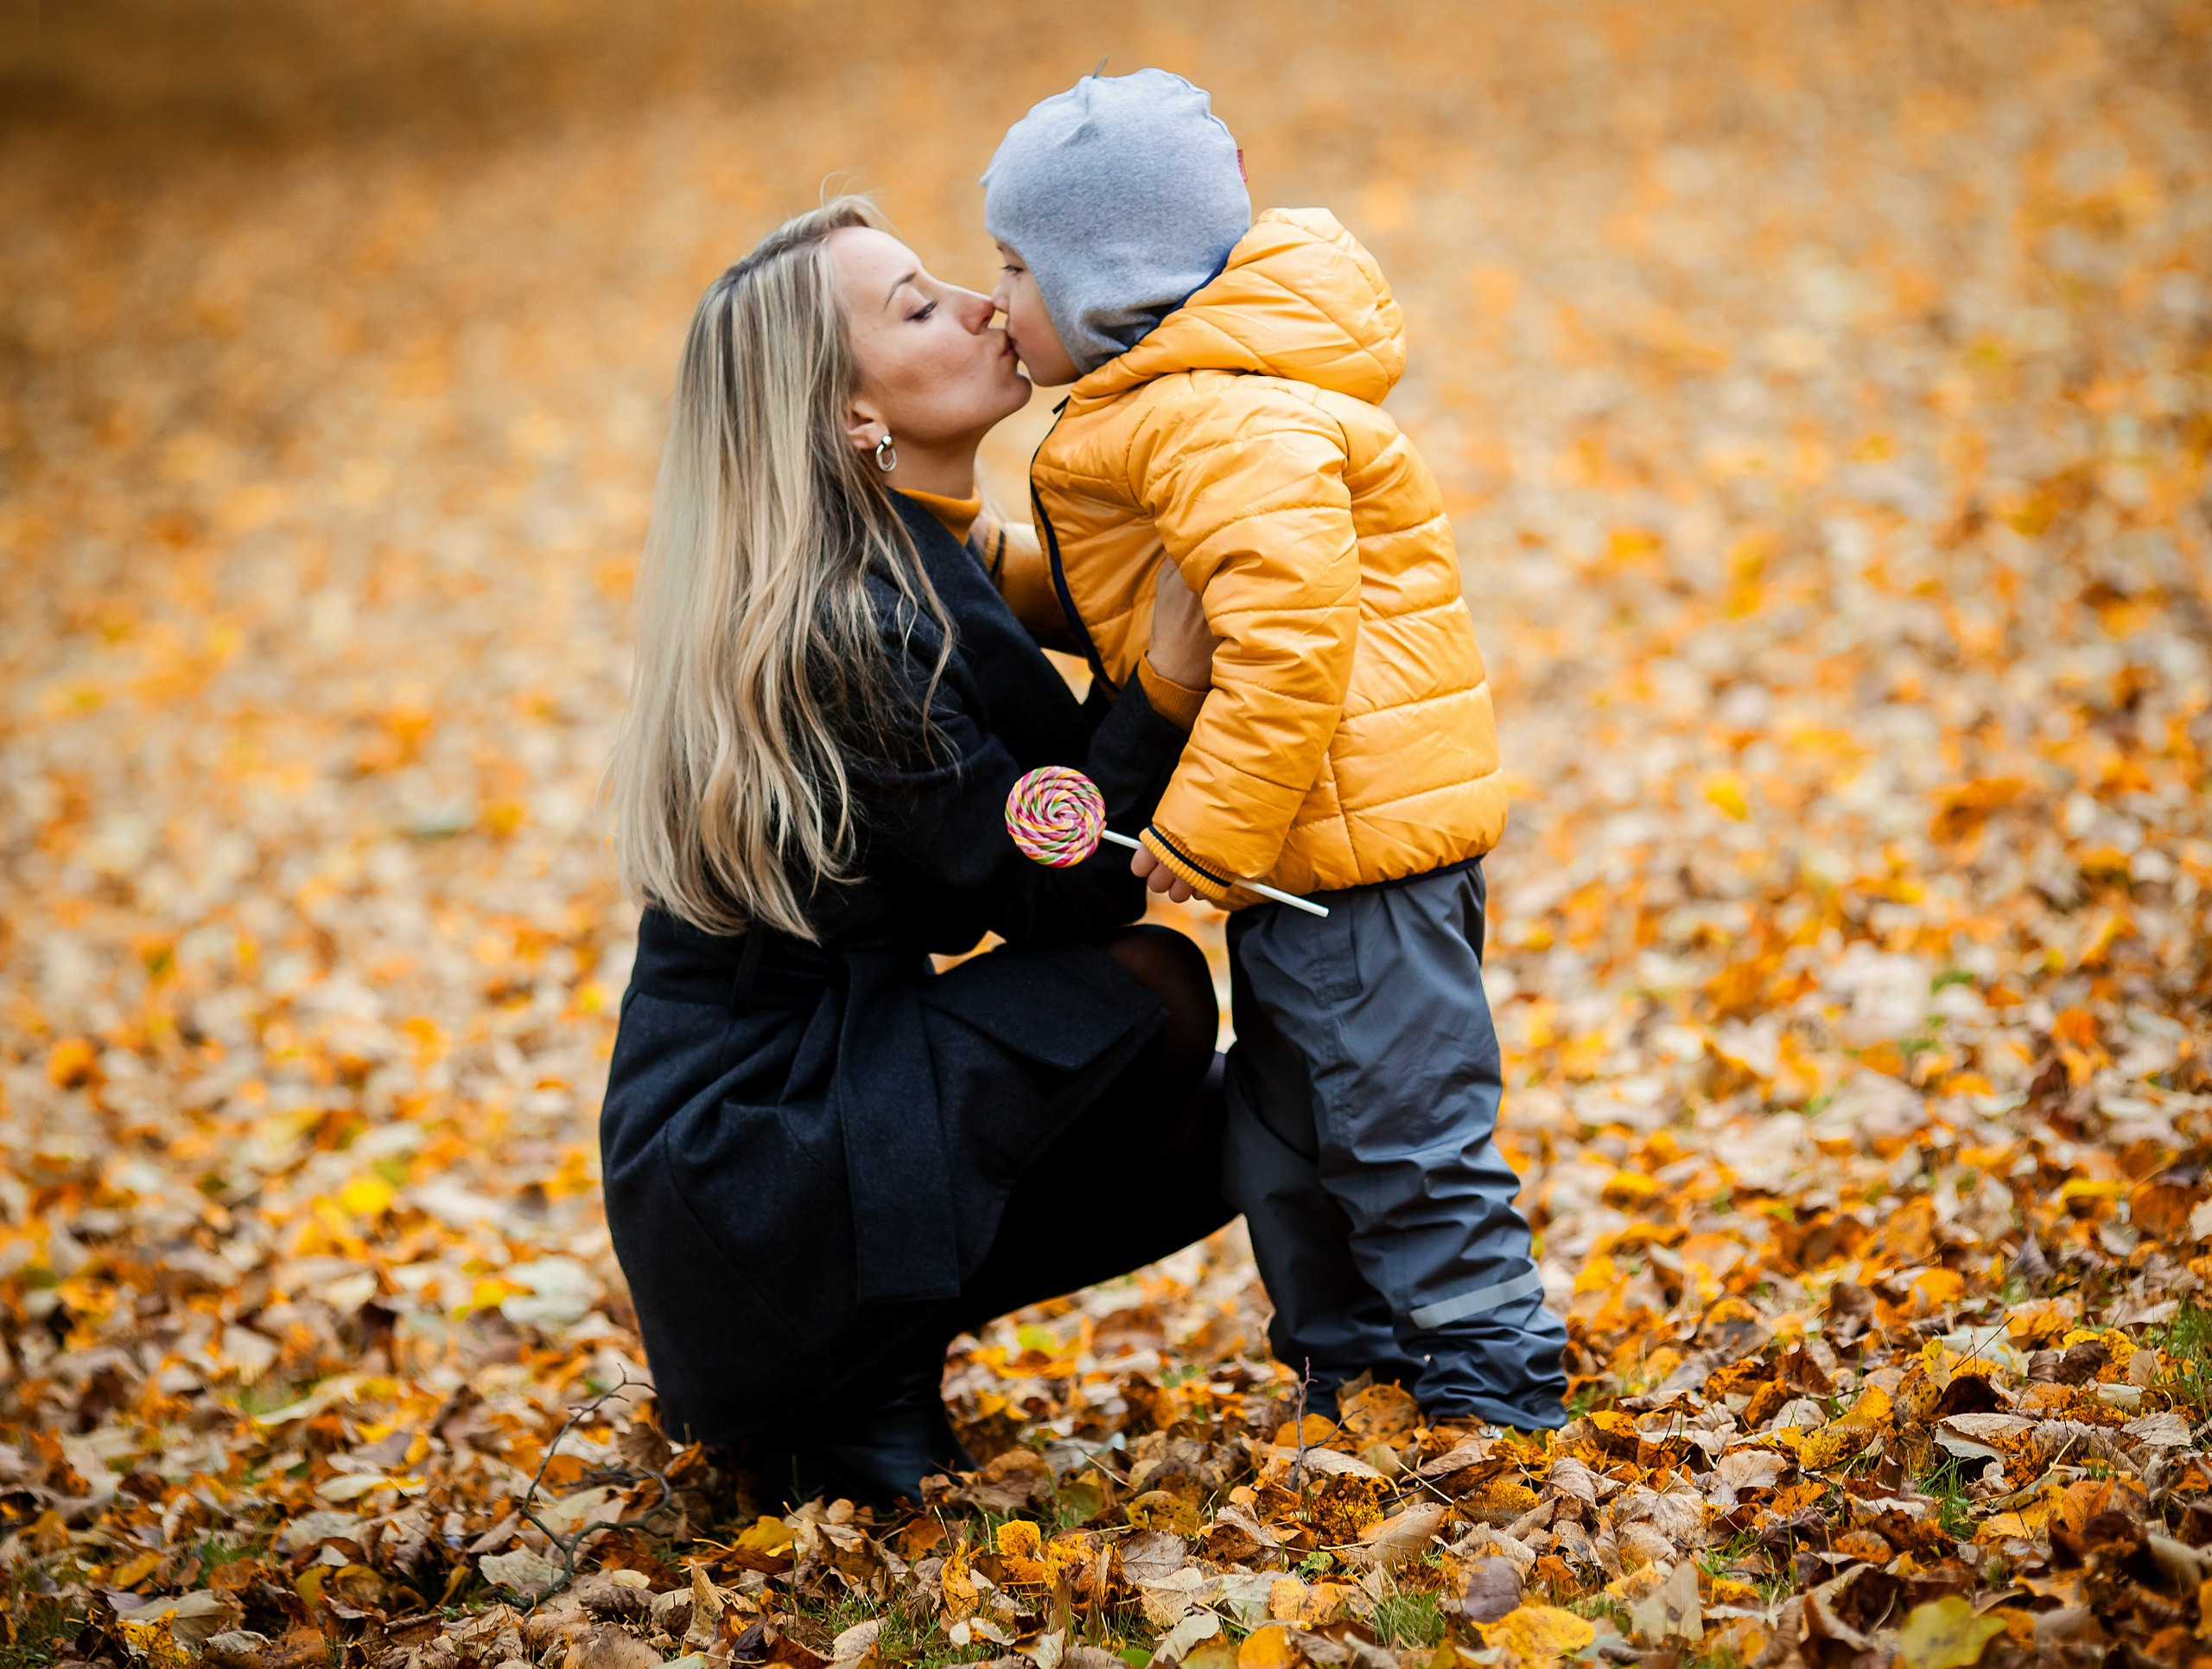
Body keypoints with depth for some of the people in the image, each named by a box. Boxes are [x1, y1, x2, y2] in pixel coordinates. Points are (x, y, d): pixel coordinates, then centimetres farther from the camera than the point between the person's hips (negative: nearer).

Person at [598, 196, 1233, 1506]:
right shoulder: (839, 634, -22)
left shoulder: (915, 579, 8)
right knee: (1152, 991, -14)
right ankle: (861, 1383, -6)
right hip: (749, 1181, -9)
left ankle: (877, 1327, 11)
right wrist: (1165, 689, -23)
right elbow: (1050, 896, -16)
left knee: (1222, 1129, 9)